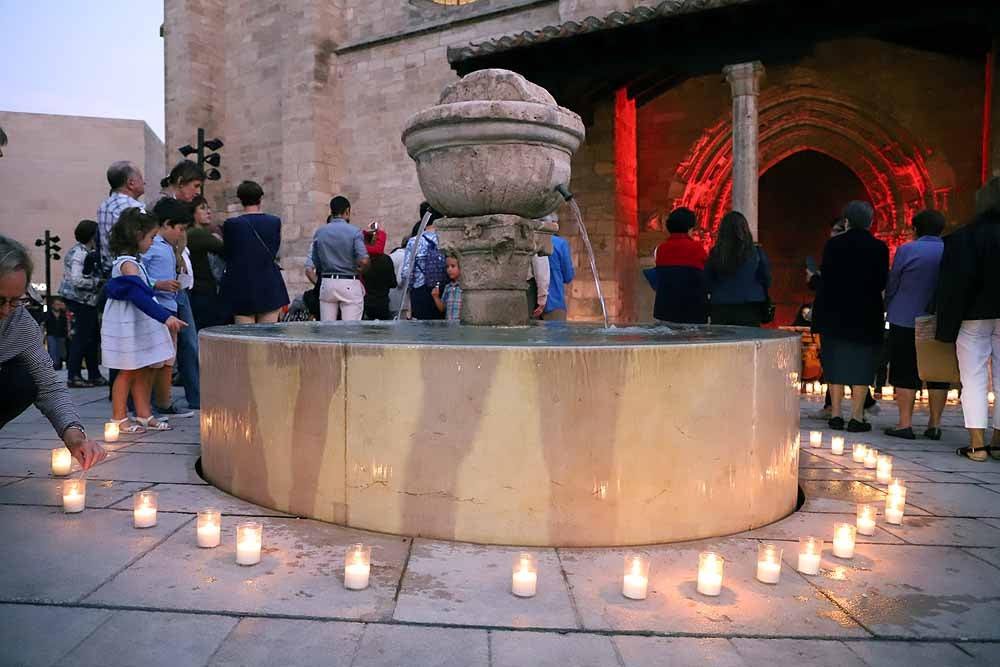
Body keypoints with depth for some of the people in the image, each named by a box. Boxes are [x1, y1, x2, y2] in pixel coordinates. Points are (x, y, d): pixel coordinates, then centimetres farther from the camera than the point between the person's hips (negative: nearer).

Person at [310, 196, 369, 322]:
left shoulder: (319, 232, 5)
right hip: (349, 284, -4)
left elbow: (315, 262, 8)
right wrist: (359, 270, 4)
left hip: (327, 283, 4)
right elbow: (363, 260, -16)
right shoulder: (354, 232, -7)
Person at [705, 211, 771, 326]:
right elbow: (766, 280, 5)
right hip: (749, 308, -1)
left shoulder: (715, 253, -5)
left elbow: (707, 282, 4)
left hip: (720, 308, 1)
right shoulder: (756, 252, -6)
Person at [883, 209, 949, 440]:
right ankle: (934, 424, 13)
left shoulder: (906, 250, -7)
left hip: (906, 321, -3)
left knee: (906, 374, 1)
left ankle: (905, 423, 1)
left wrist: (889, 309, 15)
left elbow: (891, 285, -1)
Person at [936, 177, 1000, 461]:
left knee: (974, 380, 1)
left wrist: (948, 322, -6)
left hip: (974, 315, -2)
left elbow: (955, 283, -11)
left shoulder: (964, 237, -8)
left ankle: (977, 443, -3)